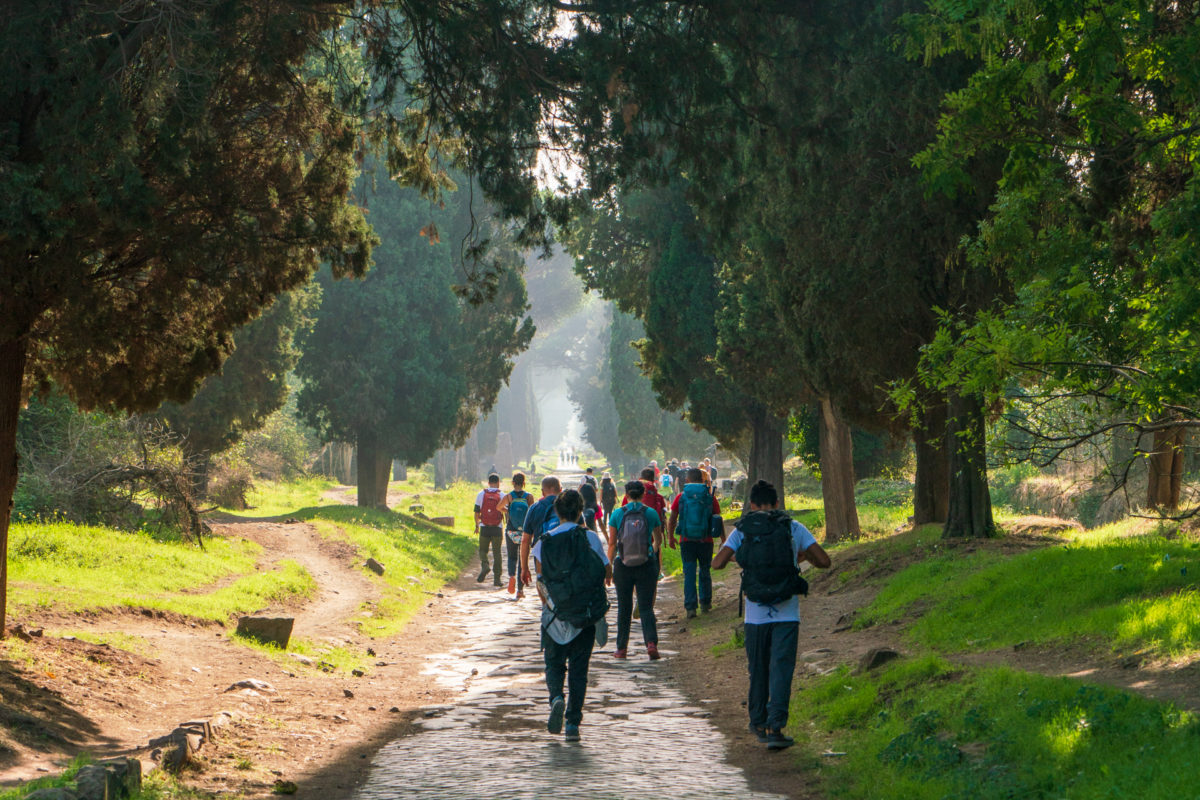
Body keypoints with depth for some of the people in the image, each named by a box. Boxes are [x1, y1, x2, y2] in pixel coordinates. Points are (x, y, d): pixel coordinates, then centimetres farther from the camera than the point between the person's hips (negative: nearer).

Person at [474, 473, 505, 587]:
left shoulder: (481, 495, 1)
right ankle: (497, 578, 3)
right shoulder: (502, 496, -1)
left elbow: (477, 513, 3)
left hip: (484, 528, 0)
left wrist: (477, 525, 18)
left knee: (483, 550, 15)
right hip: (497, 529, 0)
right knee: (496, 553, 6)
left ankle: (484, 565, -15)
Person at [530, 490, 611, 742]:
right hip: (586, 615, -1)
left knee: (554, 664, 17)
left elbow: (540, 583, 0)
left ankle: (556, 697, -13)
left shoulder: (543, 543, -2)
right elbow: (607, 571, -3)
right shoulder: (589, 537, -6)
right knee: (578, 668, 8)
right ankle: (573, 724, 3)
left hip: (555, 616, 1)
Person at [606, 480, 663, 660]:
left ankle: (621, 648, 18)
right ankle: (651, 643, -16)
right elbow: (658, 539, 16)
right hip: (647, 565, 0)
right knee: (646, 607, 3)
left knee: (624, 609, 12)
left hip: (623, 566, 0)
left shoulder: (617, 514, -3)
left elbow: (612, 544, -3)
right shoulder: (651, 513, -1)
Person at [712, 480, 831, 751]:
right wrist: (802, 556, 20)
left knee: (758, 670, 16)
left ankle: (758, 723, 29)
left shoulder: (742, 530, 1)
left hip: (755, 614, 1)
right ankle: (775, 726, -14)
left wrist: (738, 556, 16)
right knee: (781, 670, -2)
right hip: (787, 614, -1)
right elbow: (824, 561, 0)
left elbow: (717, 563, -6)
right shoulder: (793, 528, 1)